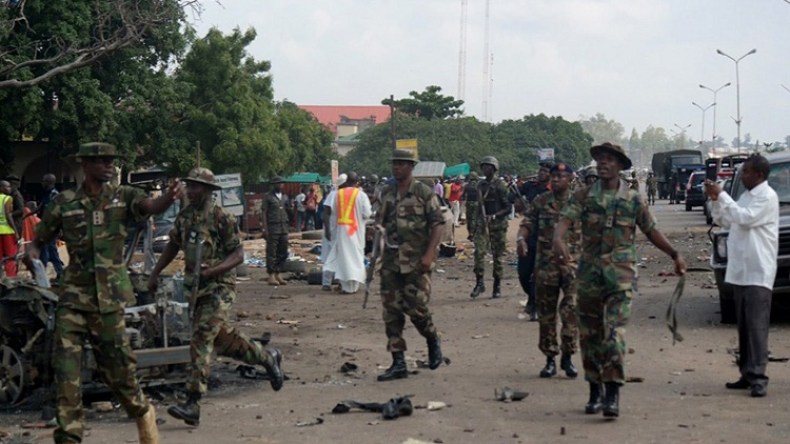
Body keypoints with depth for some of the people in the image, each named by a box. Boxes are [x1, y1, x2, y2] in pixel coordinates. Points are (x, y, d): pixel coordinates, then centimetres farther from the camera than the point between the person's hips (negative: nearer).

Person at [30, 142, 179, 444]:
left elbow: (150, 206, -21)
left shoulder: (123, 196, 0)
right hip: (74, 294, 1)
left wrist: (168, 198, -44)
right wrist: (32, 255, -10)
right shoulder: (65, 202, 3)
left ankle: (141, 411, 32)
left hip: (109, 294, -1)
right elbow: (40, 238, 13)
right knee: (66, 364, -3)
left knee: (116, 361, 7)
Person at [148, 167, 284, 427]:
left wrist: (212, 270, -26)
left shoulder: (222, 218, -12)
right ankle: (267, 358, 40)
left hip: (218, 288, -8)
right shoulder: (184, 216, 8)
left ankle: (192, 405, -17)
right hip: (196, 288, 8)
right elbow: (173, 245, 22)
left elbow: (239, 254, -12)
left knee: (201, 341, -16)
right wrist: (155, 273, 16)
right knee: (222, 340, 17)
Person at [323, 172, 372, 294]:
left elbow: (332, 211, 0)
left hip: (341, 228, 2)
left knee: (343, 256, 8)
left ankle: (344, 285, 9)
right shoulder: (361, 195, -7)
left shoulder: (337, 194, 1)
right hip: (355, 229, -2)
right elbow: (367, 213, -9)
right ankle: (353, 285, 6)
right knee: (355, 255, 6)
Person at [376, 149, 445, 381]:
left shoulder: (424, 192, -5)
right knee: (391, 312, 2)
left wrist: (429, 254, -17)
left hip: (416, 262, -5)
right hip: (391, 261, 5)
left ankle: (433, 341, 22)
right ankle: (398, 364, 8)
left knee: (416, 307, -9)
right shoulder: (387, 193, 11)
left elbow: (438, 224, -7)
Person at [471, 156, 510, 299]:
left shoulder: (500, 185, -6)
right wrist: (479, 220, 12)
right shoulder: (481, 185, 11)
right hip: (483, 223, 4)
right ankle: (479, 282, -4)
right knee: (479, 251, -10)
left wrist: (494, 216, -19)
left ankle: (497, 286, 11)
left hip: (498, 224, -4)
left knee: (497, 255, 2)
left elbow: (508, 208, -9)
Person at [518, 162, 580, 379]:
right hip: (546, 263, 2)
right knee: (546, 312, 6)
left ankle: (567, 356, -1)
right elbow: (527, 223, 5)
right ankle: (550, 358, 15)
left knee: (572, 308, -13)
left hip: (573, 262, -2)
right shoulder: (540, 201, 7)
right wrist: (521, 238, -16)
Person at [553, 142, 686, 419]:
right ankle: (595, 391, 22)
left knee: (614, 332, -14)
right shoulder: (584, 196, 4)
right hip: (589, 272, 2)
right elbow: (565, 220, -10)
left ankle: (613, 394, -14)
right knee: (589, 334, 9)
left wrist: (675, 255, 13)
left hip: (620, 274, -2)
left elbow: (651, 231, 13)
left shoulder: (633, 199, 4)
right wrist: (558, 240, -31)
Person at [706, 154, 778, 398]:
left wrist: (721, 195, -14)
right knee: (743, 326, 10)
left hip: (758, 272, -9)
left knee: (757, 325, -11)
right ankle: (747, 374, 15)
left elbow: (745, 218, -21)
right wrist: (716, 200, 4)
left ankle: (758, 377, -13)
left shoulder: (767, 197, -9)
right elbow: (723, 221, 20)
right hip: (740, 270, 9)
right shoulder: (746, 195, 18)